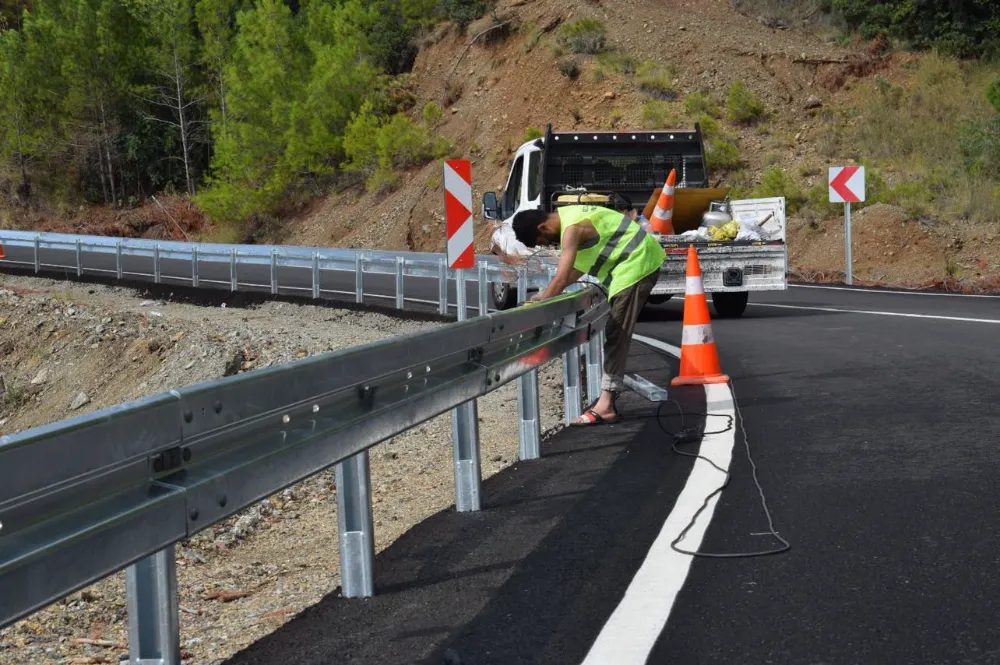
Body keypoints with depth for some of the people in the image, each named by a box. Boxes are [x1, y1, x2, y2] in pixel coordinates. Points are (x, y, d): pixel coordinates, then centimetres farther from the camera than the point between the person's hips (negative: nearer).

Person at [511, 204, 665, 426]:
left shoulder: (572, 228, -21)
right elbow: (579, 266, 18)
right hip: (638, 263, 11)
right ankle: (609, 396, 21)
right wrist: (547, 295, 12)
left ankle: (606, 406, -15)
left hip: (636, 264, -11)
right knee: (616, 334, 15)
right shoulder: (567, 217, 10)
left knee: (617, 335, -12)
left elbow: (562, 277, -27)